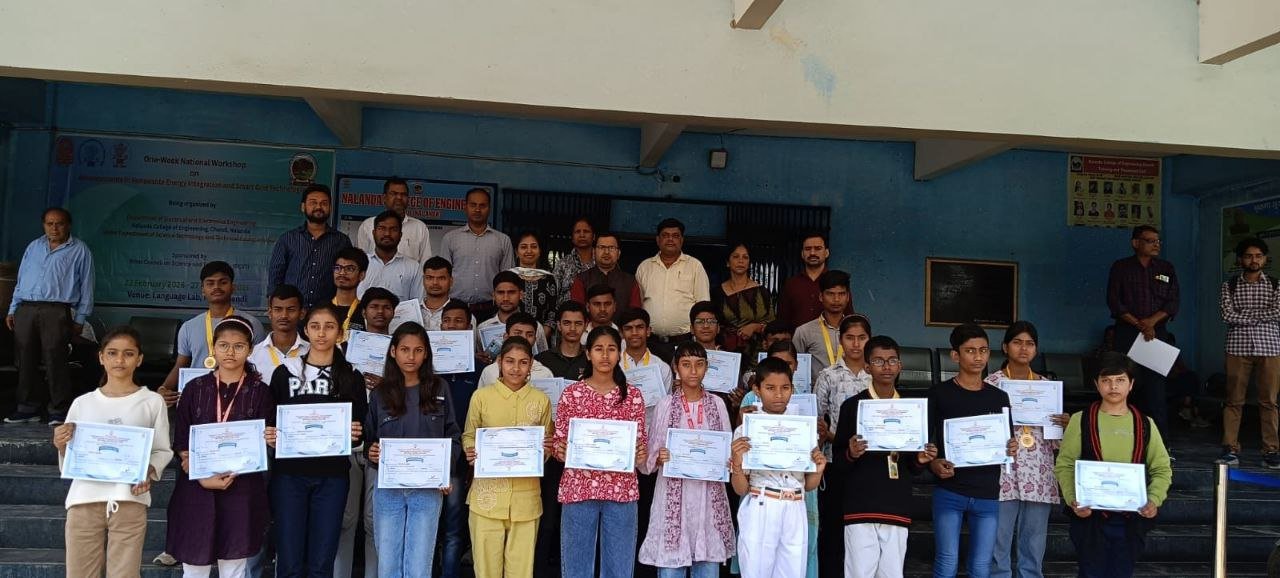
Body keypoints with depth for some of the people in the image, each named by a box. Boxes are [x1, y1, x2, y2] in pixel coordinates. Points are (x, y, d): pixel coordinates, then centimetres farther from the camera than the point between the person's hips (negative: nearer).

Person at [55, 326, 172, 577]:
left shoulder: (152, 402, 6)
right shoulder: (82, 403, 12)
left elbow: (162, 451, 7)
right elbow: (68, 467, 14)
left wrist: (150, 470, -13)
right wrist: (62, 447, -6)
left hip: (129, 500, -2)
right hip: (85, 500, 2)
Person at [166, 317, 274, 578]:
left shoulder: (260, 392, 2)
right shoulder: (195, 388, 5)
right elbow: (181, 443, 2)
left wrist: (230, 475, -13)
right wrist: (203, 477, -12)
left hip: (241, 491, -1)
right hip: (197, 489, 1)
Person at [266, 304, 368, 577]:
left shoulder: (351, 378, 6)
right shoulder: (284, 373, 5)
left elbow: (360, 433, 9)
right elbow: (269, 424, 9)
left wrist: (355, 435, -12)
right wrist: (270, 437, -12)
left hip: (332, 477, 1)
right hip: (289, 475, 0)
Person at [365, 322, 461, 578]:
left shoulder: (439, 389, 3)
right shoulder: (380, 393, 5)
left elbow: (453, 435, 6)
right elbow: (369, 438, 10)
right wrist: (371, 453, -11)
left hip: (428, 489, -1)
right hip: (388, 489, 1)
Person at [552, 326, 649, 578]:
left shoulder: (632, 395, 5)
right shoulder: (571, 393, 2)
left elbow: (641, 440, 8)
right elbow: (559, 440, 4)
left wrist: (642, 453, -13)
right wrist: (560, 451, -17)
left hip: (621, 489, 1)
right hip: (578, 488, -1)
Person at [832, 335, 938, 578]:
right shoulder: (852, 405, -1)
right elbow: (837, 461, 0)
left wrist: (920, 461, -2)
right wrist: (851, 454, -21)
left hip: (897, 509, 4)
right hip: (860, 508, -4)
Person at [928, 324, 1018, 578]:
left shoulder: (999, 397, 12)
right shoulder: (940, 393, 1)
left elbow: (1006, 442, 18)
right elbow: (925, 439, 2)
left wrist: (1011, 449, -4)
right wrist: (933, 464, -16)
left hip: (988, 495, 3)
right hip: (949, 492, -3)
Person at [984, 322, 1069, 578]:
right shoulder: (991, 383, 0)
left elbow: (1055, 439, 13)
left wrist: (1066, 425, -7)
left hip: (1039, 479, 4)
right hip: (1004, 476, -3)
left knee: (1034, 552, 8)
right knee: (998, 550, -1)